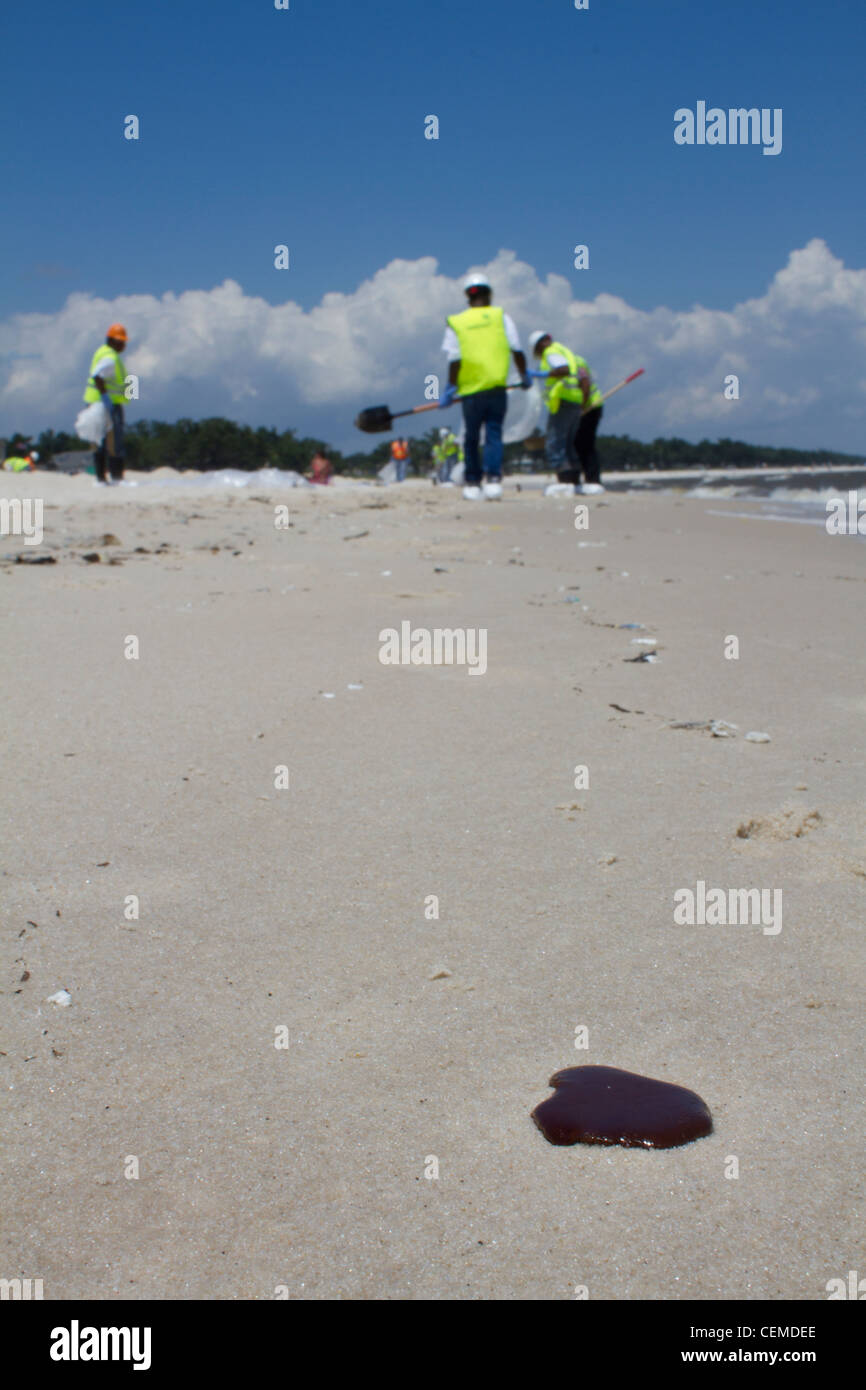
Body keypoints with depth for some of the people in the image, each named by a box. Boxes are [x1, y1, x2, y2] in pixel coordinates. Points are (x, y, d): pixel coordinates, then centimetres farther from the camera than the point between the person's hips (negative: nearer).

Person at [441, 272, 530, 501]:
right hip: (497, 387, 0)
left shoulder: (456, 323, 3)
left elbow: (454, 360, -3)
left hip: (470, 389, 0)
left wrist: (450, 388, 4)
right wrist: (525, 376, 15)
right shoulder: (501, 316, 4)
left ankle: (472, 483, 12)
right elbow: (516, 351, 2)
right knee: (494, 433, 3)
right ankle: (493, 478, -13)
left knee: (471, 437, 11)